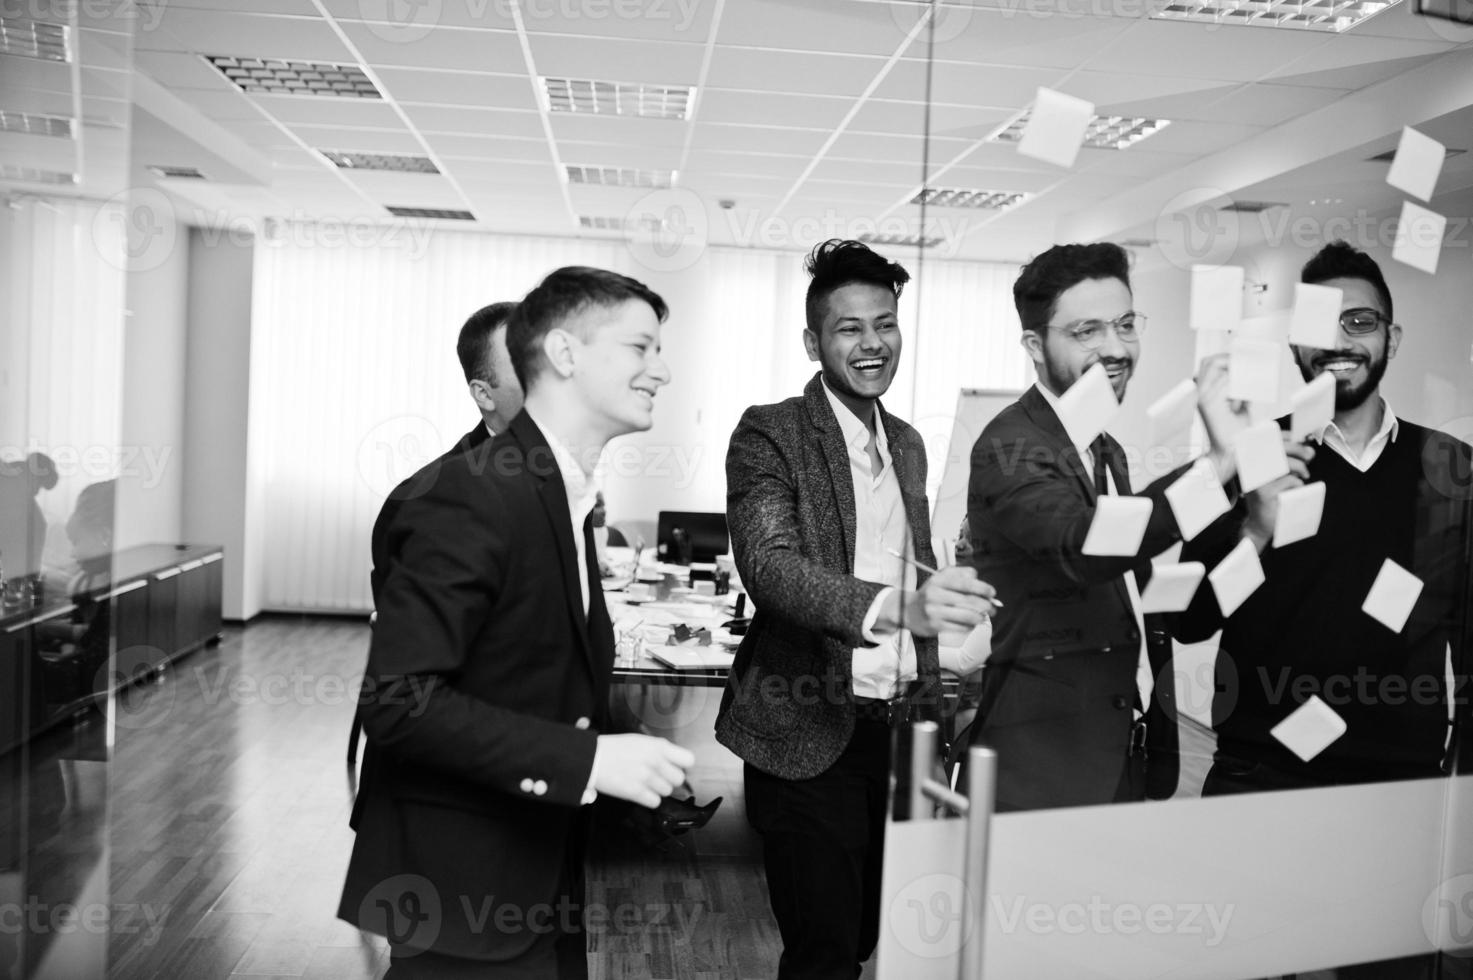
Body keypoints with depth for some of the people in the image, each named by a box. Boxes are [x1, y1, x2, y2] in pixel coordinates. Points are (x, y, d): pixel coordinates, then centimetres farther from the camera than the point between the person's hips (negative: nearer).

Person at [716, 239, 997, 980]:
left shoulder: (907, 443, 12)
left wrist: (931, 694, 14)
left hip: (898, 726, 6)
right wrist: (894, 606, -40)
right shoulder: (770, 434, -10)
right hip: (809, 733, -6)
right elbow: (769, 565, -25)